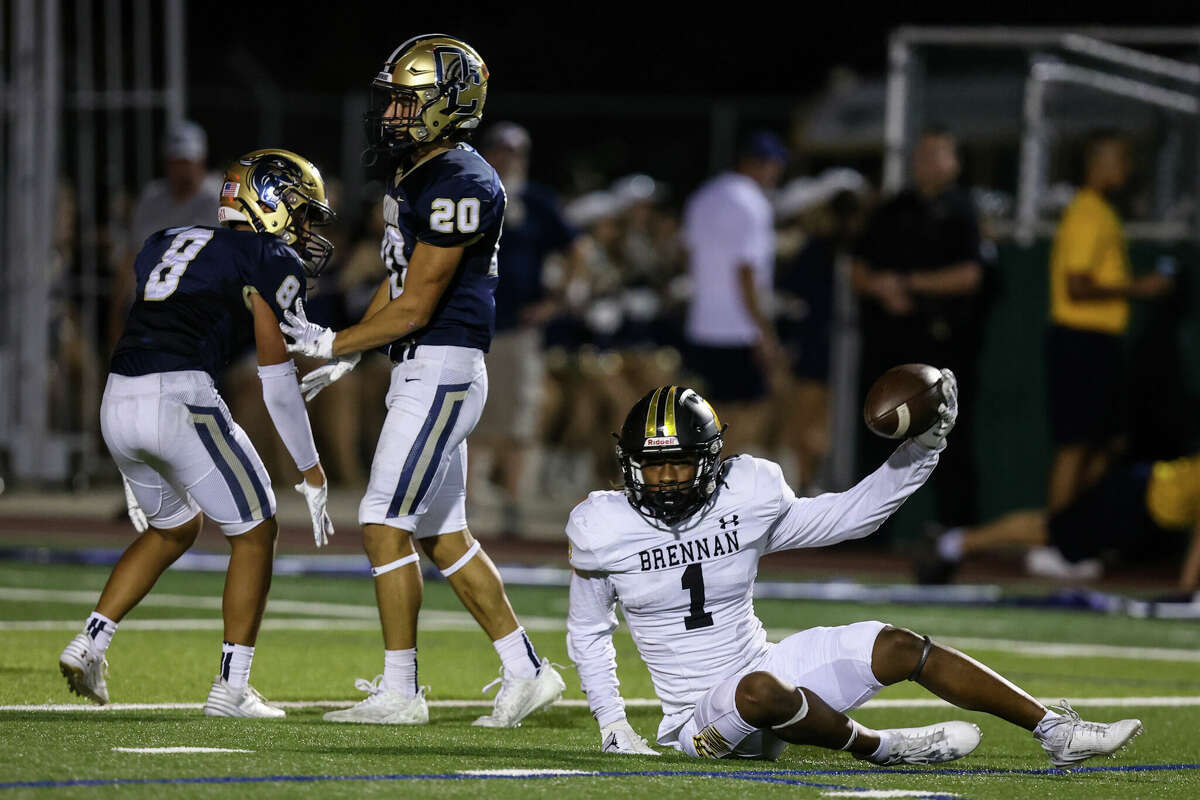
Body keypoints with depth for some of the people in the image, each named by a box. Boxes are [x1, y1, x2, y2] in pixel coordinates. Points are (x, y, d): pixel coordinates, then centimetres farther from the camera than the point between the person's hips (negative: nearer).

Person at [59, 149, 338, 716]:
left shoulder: (169, 244, 25)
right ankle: (231, 687, 7)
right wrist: (312, 475, 7)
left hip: (117, 401, 7)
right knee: (254, 533, 10)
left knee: (175, 527, 29)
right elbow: (277, 383, -1)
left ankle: (90, 642, 17)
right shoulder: (270, 264, 3)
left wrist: (135, 474, 30)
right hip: (180, 399, -7)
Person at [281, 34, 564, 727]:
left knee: (386, 524, -8)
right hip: (421, 372, 10)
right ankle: (527, 672, 16)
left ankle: (400, 691, -3)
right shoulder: (415, 176, 14)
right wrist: (347, 358, 19)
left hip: (442, 370, -10)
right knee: (444, 536, 12)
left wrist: (333, 344, -9)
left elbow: (414, 307, -18)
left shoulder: (459, 186, -18)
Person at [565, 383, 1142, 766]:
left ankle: (1058, 732, -3)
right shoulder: (606, 531, -7)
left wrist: (923, 449, -1)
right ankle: (881, 747, -18)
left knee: (902, 648, -9)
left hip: (770, 671, 4)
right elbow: (588, 633, 8)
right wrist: (612, 724, 0)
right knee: (760, 691, -39)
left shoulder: (747, 505, -2)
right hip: (702, 721, -4)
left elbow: (847, 516, 9)